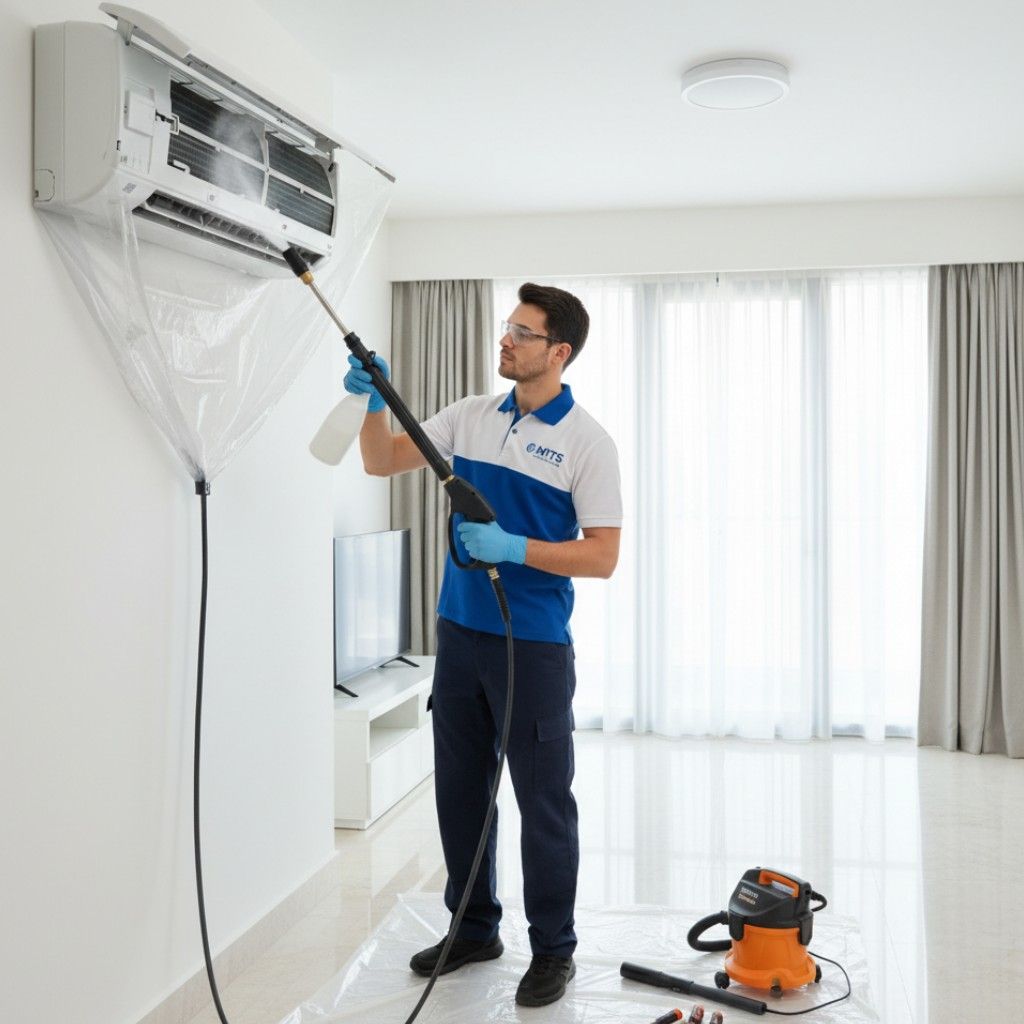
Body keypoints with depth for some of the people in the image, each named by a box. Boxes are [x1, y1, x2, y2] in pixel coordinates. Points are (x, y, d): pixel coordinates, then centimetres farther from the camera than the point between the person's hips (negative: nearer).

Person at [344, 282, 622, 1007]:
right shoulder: (471, 417, 7)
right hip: (460, 632, 6)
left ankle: (553, 949, 21)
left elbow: (603, 556, -13)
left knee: (544, 801, 4)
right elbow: (383, 461, 8)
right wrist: (374, 400, -10)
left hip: (535, 646, -6)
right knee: (460, 791, 15)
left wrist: (514, 547, -23)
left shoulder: (586, 441, -10)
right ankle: (474, 928, 32)